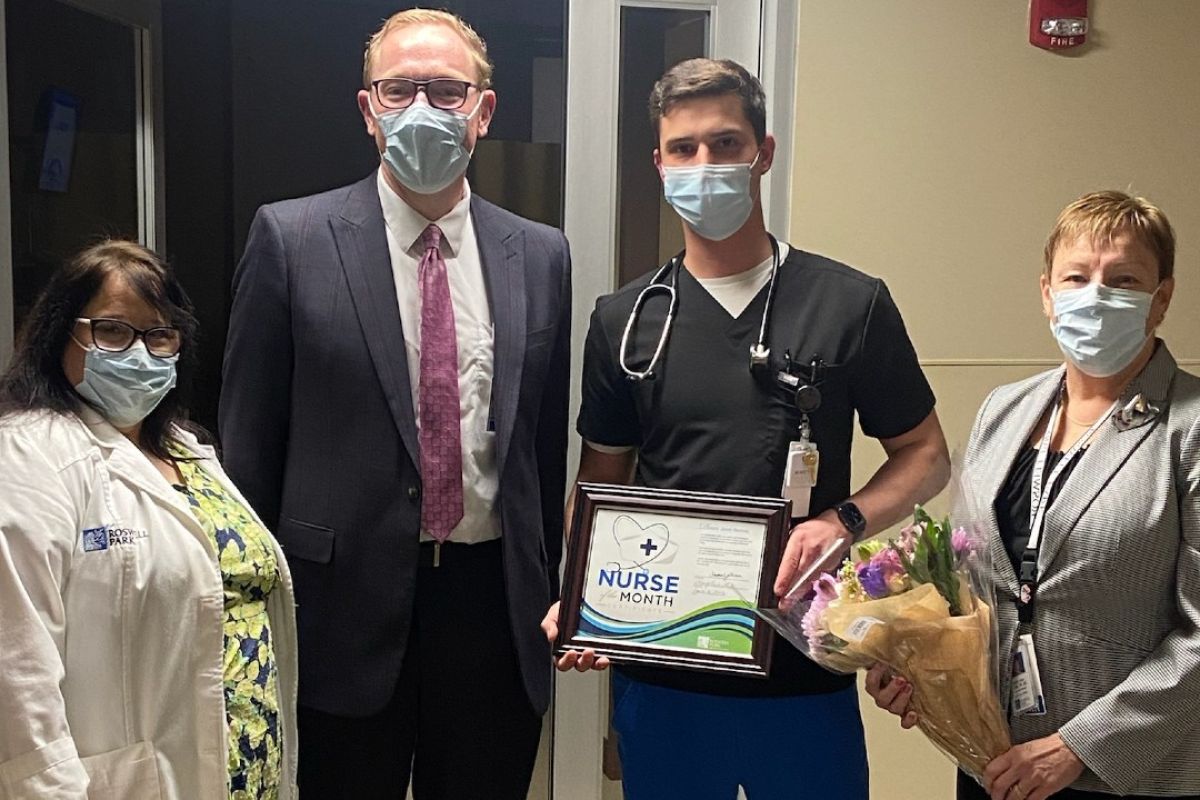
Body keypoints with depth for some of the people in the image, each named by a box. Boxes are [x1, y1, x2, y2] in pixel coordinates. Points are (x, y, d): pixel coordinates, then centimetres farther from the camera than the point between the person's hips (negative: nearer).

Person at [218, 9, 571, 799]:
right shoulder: (292, 238, -4)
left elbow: (548, 440, 9)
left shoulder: (541, 256, 4)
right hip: (348, 601, -2)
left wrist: (546, 596, 11)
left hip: (494, 602, 3)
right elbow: (250, 437, -1)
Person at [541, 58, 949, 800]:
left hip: (805, 668, -1)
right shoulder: (624, 319, 3)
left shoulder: (852, 303, -3)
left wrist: (843, 521, -14)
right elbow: (602, 481, 9)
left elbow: (925, 456, 4)